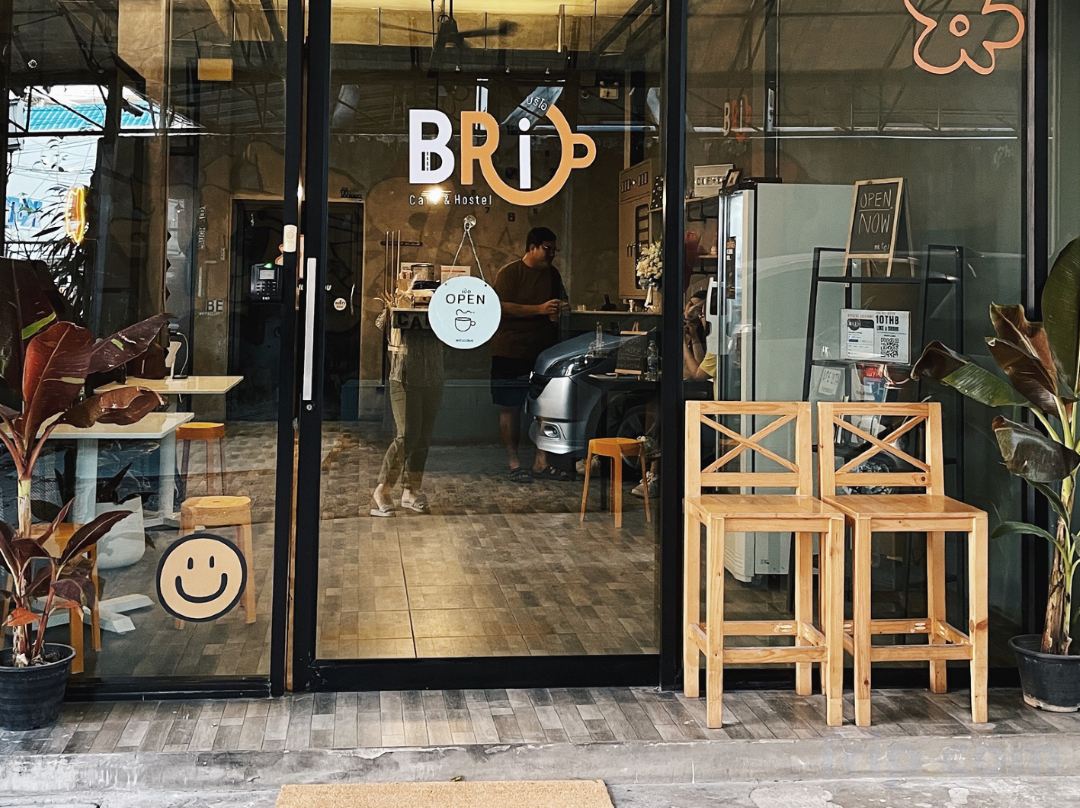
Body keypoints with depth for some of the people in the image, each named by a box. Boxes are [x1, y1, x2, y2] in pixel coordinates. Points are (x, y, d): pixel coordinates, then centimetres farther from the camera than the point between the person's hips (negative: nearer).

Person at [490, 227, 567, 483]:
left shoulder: (552, 274, 12)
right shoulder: (509, 273, -8)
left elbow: (560, 304, 25)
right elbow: (502, 307, -19)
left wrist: (558, 312, 0)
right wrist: (540, 309, -22)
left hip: (544, 351, 6)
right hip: (511, 352, -6)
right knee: (510, 409, 1)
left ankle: (541, 463, 14)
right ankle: (514, 464, 10)